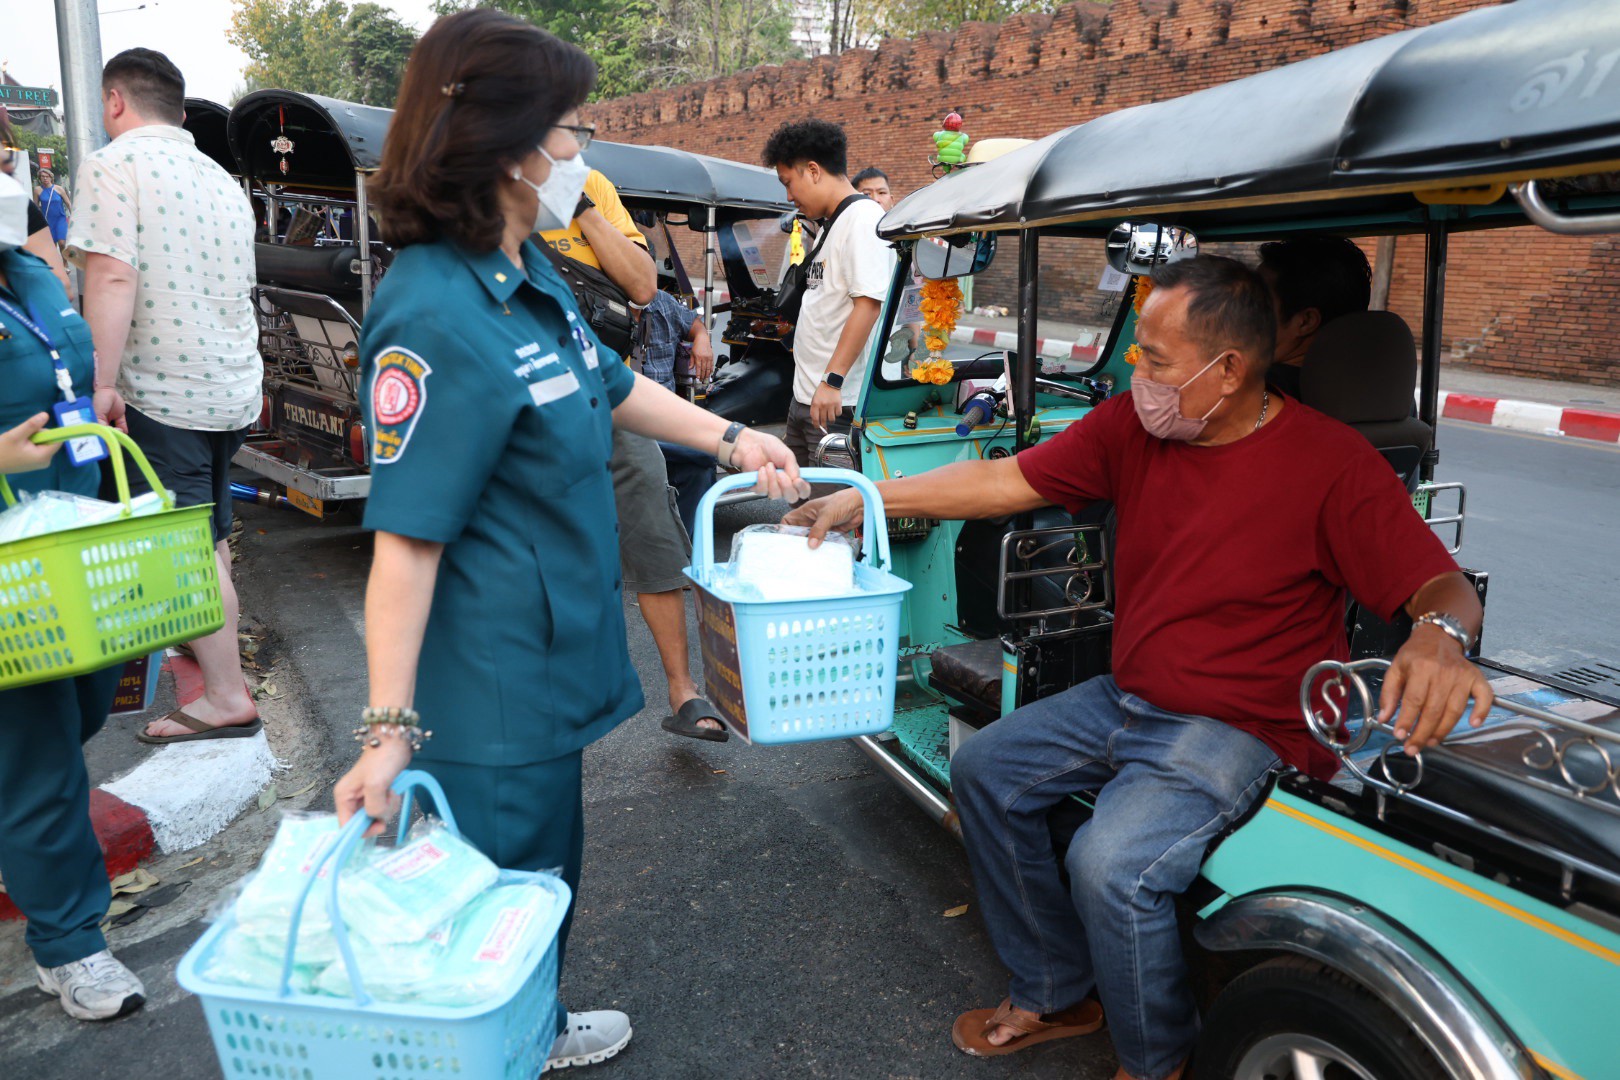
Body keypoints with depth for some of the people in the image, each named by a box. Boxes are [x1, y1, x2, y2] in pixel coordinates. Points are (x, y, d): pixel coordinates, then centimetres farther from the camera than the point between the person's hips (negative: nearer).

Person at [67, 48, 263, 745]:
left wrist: (103, 383, -20)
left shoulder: (113, 164, -7)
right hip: (235, 387, 8)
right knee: (210, 538, 18)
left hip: (166, 392, -8)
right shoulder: (220, 179, 17)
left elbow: (112, 277, -19)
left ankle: (227, 698, -3)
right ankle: (210, 640, 30)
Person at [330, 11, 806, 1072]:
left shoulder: (534, 274, 6)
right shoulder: (435, 319, -25)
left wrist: (734, 438, 18)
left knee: (549, 866, 26)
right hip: (492, 687, -10)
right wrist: (390, 728, -25)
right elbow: (406, 538, -26)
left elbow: (614, 386, 21)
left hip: (554, 655, 10)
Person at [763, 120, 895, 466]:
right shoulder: (832, 224, 19)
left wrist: (832, 380, -27)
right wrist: (809, 387, 18)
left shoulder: (863, 217, -12)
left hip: (839, 402, -10)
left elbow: (868, 303, -22)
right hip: (805, 398, 10)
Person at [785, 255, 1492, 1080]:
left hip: (1239, 728, -7)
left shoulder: (1332, 463, -17)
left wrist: (1439, 637, -41)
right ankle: (1055, 995, 21)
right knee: (984, 771, 5)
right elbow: (1006, 481, 2)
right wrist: (866, 499, -2)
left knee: (1110, 864, -27)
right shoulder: (1131, 426, -1)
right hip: (1125, 698, 8)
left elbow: (1444, 587, -16)